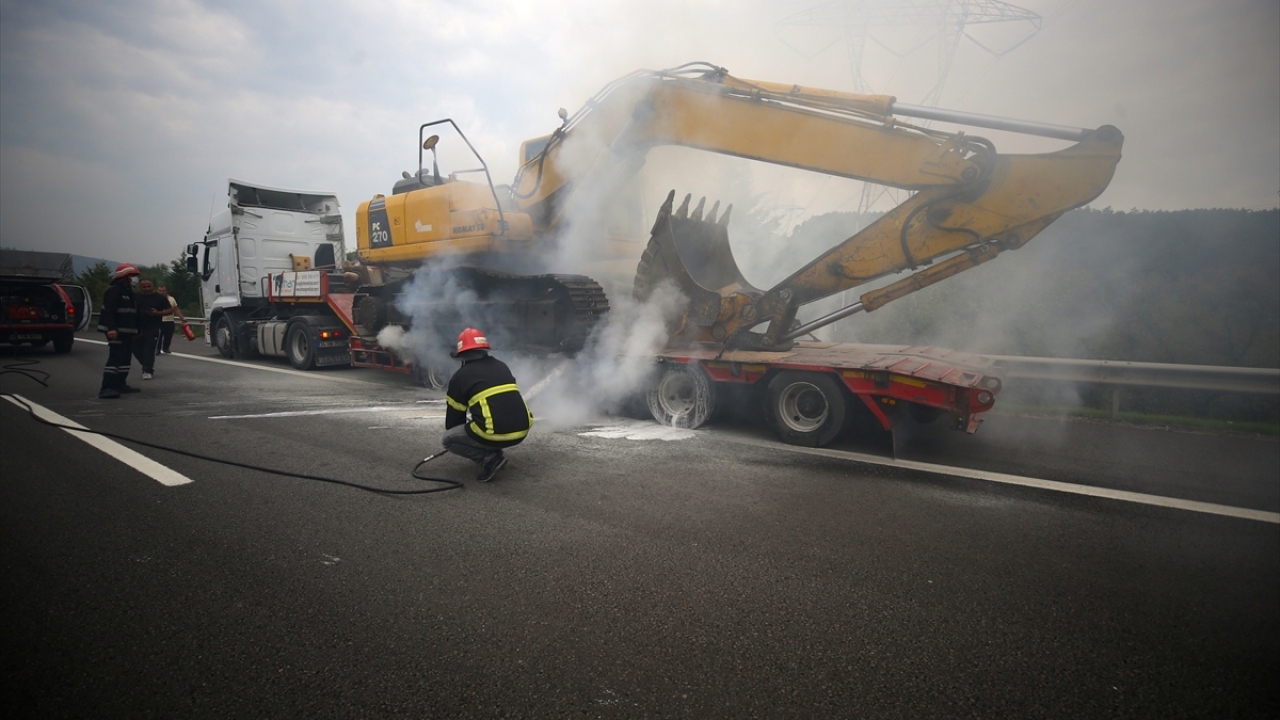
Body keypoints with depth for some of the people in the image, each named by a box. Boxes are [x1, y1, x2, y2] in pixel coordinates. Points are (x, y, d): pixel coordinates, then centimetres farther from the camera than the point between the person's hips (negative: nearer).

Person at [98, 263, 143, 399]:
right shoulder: (114, 290, -12)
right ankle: (106, 388, -19)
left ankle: (120, 384, 23)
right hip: (116, 331, -11)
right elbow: (108, 311, -22)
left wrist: (135, 330, 24)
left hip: (127, 331, 11)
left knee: (126, 358, 14)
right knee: (115, 358, -16)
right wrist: (111, 328, -32)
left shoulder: (128, 291, 20)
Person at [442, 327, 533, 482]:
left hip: (495, 434, -6)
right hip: (522, 430, 7)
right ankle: (494, 453, 22)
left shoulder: (460, 376, 4)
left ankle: (490, 459, -2)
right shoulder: (502, 366, 19)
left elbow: (454, 414, 15)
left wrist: (452, 434, 37)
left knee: (448, 439, 16)